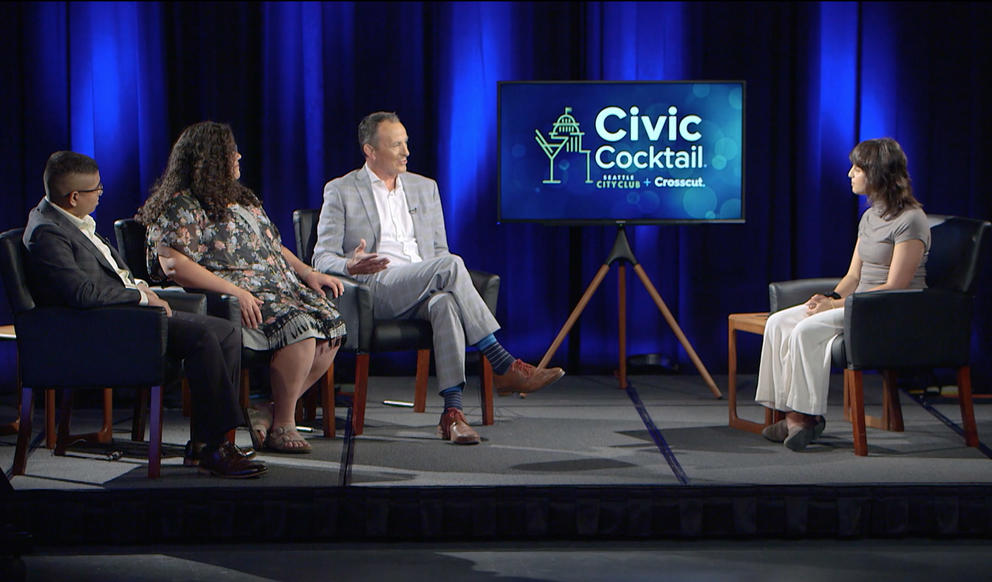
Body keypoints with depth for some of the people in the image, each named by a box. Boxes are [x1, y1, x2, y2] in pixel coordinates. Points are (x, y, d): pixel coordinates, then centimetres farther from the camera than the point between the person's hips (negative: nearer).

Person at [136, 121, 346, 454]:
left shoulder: (242, 198, 24)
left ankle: (269, 412, -5)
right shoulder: (181, 206, -4)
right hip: (236, 299, -9)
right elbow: (172, 263, -17)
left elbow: (273, 245, 29)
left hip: (280, 289, 9)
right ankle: (282, 427, -15)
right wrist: (234, 291, -25)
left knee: (331, 325, -12)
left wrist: (308, 273, 11)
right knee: (299, 328, -30)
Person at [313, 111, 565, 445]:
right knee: (450, 265, -30)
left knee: (445, 303, -35)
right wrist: (350, 266, -21)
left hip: (424, 290, 4)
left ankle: (452, 411, -42)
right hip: (377, 290, -4)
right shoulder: (341, 191, 9)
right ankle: (504, 367, -29)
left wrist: (448, 282, -3)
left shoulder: (425, 188, 22)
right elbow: (322, 258, 3)